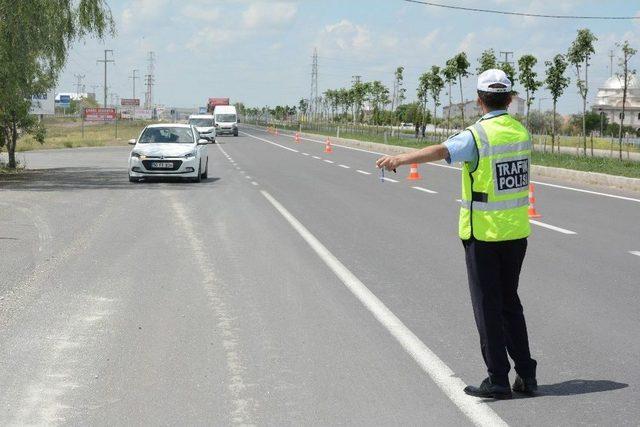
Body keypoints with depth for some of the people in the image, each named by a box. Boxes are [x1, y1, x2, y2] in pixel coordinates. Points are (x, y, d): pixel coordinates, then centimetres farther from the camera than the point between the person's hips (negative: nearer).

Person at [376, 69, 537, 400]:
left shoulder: (477, 135, -14)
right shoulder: (521, 132, 6)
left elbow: (441, 151, -34)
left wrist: (400, 159, -48)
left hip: (483, 233, -6)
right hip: (517, 231, 6)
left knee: (488, 306, 2)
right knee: (510, 302, 17)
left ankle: (498, 380, 4)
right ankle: (526, 375, 18)